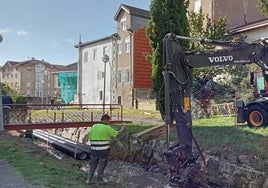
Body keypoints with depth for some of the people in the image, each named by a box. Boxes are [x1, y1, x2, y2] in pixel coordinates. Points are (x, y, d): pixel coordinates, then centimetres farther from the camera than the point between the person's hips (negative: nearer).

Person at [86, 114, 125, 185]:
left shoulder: (93, 127, 4)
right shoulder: (107, 128, -12)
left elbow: (90, 138, 9)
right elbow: (116, 134, 2)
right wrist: (121, 130, 21)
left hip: (94, 150, 5)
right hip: (103, 150, -5)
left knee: (93, 164, 17)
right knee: (102, 165, 10)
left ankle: (89, 180, 19)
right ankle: (99, 180, 22)